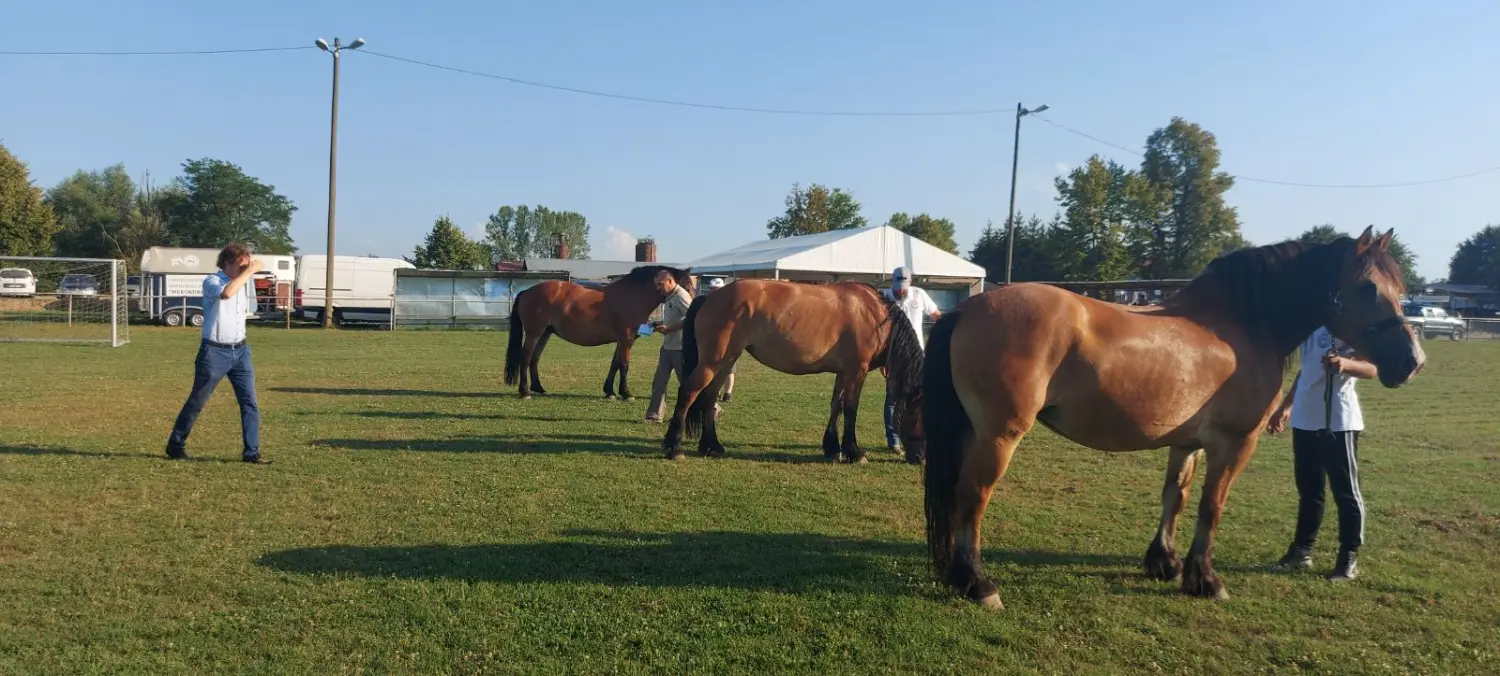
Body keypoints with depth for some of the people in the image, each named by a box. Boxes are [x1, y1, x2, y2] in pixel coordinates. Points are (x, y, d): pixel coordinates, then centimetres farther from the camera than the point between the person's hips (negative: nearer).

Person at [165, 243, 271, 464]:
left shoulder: (241, 283, 11)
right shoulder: (211, 281, -11)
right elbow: (226, 293, -36)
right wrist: (249, 272, -28)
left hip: (240, 350, 6)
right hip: (215, 352, -6)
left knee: (250, 402, -2)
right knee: (196, 402, 7)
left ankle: (251, 452, 1)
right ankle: (175, 444, 23)